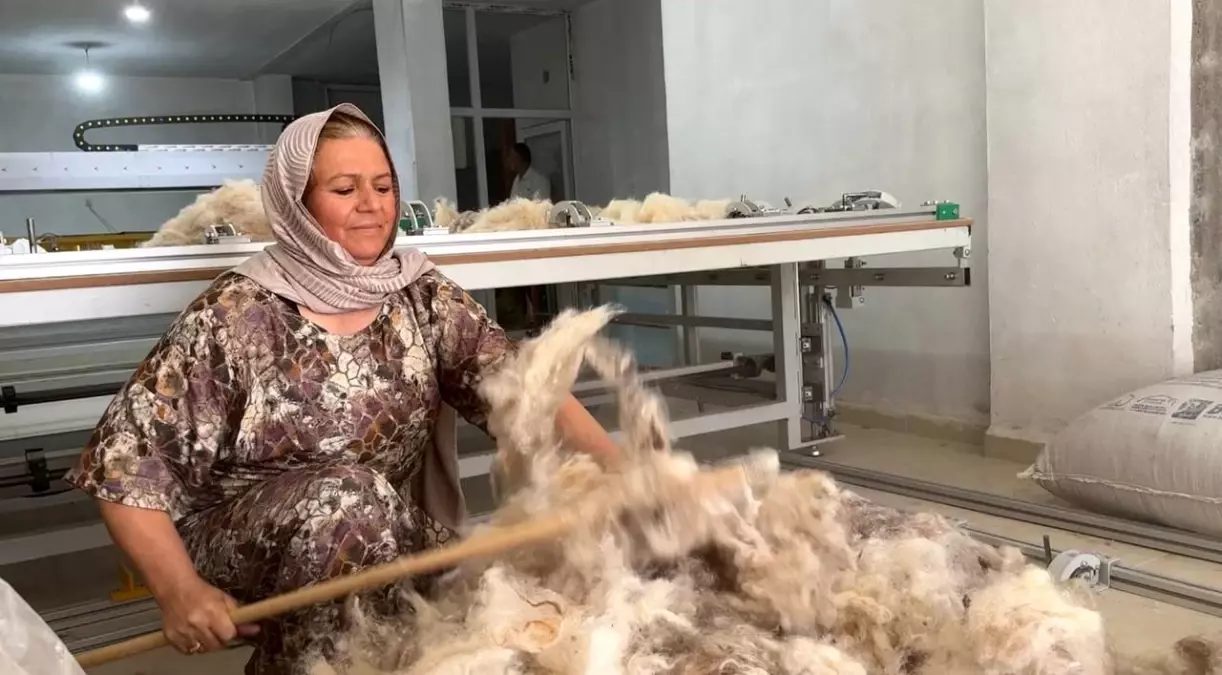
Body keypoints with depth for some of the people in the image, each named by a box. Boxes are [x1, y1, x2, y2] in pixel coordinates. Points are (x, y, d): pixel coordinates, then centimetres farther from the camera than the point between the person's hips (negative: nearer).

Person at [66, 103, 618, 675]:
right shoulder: (236, 317, -15)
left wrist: (618, 467, -30)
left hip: (388, 543, 3)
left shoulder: (421, 294, -4)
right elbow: (125, 457, -11)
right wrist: (179, 591, -22)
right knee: (349, 496, -32)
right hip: (246, 552, -3)